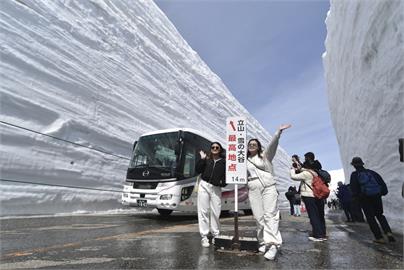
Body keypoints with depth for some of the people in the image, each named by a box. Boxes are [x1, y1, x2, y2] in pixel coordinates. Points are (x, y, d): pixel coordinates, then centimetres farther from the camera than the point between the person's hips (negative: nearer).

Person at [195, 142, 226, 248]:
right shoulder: (206, 159, 7)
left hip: (216, 188, 0)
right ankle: (204, 236, 9)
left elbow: (226, 175, 7)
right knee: (203, 211, 1)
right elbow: (197, 170, -3)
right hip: (204, 186, 0)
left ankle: (215, 235, 19)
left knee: (216, 212, 3)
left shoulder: (223, 162, 6)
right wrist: (202, 159, -9)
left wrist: (223, 182, -12)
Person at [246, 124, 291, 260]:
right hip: (253, 190, 3)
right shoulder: (245, 161, 17)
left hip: (268, 186, -3)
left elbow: (273, 144, -9)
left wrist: (278, 132, -22)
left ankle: (273, 244, -14)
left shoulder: (265, 155, 8)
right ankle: (264, 242, 8)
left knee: (270, 214, -11)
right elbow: (243, 176, 27)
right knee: (259, 217, 1)